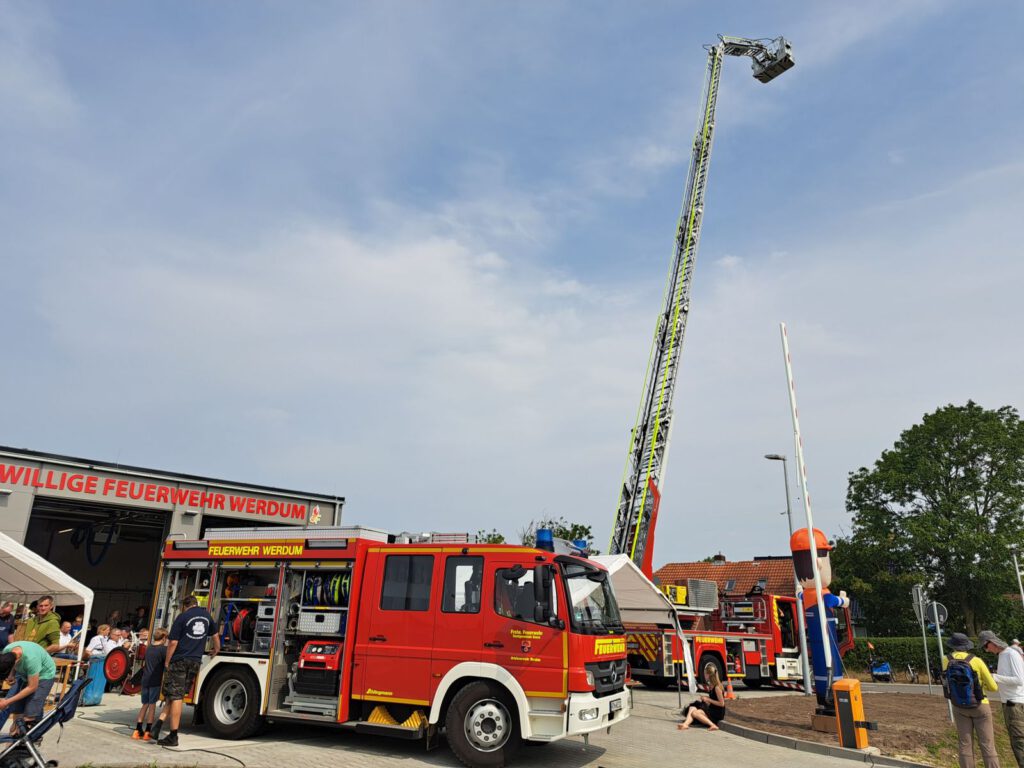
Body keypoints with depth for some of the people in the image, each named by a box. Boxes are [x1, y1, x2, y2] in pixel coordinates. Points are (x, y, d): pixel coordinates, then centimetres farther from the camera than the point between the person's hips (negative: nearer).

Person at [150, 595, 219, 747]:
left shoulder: (182, 617, -3)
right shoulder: (207, 615, 12)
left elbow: (173, 642, -9)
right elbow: (215, 635, 25)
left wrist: (167, 662, 1)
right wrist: (216, 650, 42)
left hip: (180, 660, -4)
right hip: (196, 661, 4)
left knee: (175, 697, -1)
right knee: (178, 695, 13)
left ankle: (173, 736, 0)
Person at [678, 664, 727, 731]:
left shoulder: (717, 687, -17)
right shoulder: (711, 685, 11)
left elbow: (721, 703, -19)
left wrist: (708, 700, -14)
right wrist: (706, 698, 2)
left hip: (718, 713, -9)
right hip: (712, 709, 9)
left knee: (695, 713, -24)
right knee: (692, 708, -11)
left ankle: (713, 725, -24)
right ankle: (686, 724, -33)